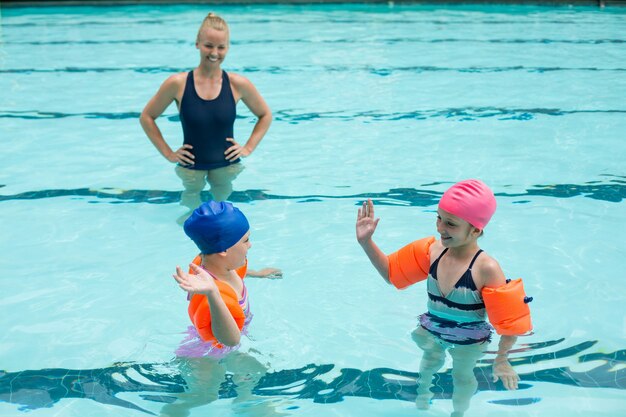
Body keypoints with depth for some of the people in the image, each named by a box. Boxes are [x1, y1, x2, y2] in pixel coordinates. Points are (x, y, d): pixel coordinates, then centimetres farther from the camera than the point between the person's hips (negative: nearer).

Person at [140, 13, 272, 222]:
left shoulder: (238, 84, -11)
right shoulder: (178, 84, -14)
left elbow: (265, 115, 6)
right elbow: (146, 117, -2)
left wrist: (248, 147, -2)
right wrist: (168, 153, -5)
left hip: (226, 164, 1)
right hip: (191, 165, -1)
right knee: (192, 205, 14)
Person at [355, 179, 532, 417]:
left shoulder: (486, 269, -35)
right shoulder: (432, 251, -20)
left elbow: (511, 319, -26)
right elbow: (391, 273, -7)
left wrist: (501, 359, -22)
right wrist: (366, 242, -19)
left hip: (468, 342, -3)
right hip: (431, 332, 3)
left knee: (463, 377, 26)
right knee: (431, 360, 34)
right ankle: (423, 389, 66)